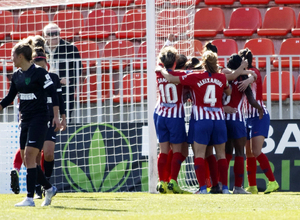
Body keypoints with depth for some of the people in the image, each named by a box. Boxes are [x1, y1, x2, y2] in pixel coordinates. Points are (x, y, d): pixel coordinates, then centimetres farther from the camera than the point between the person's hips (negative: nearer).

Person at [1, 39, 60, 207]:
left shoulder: (39, 72, -11)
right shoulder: (16, 76, 10)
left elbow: (53, 94, -11)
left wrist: (56, 117, -15)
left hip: (39, 119, -8)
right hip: (25, 120, 8)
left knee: (30, 157, -14)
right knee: (26, 159, 7)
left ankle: (30, 198, -15)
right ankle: (49, 189, 24)